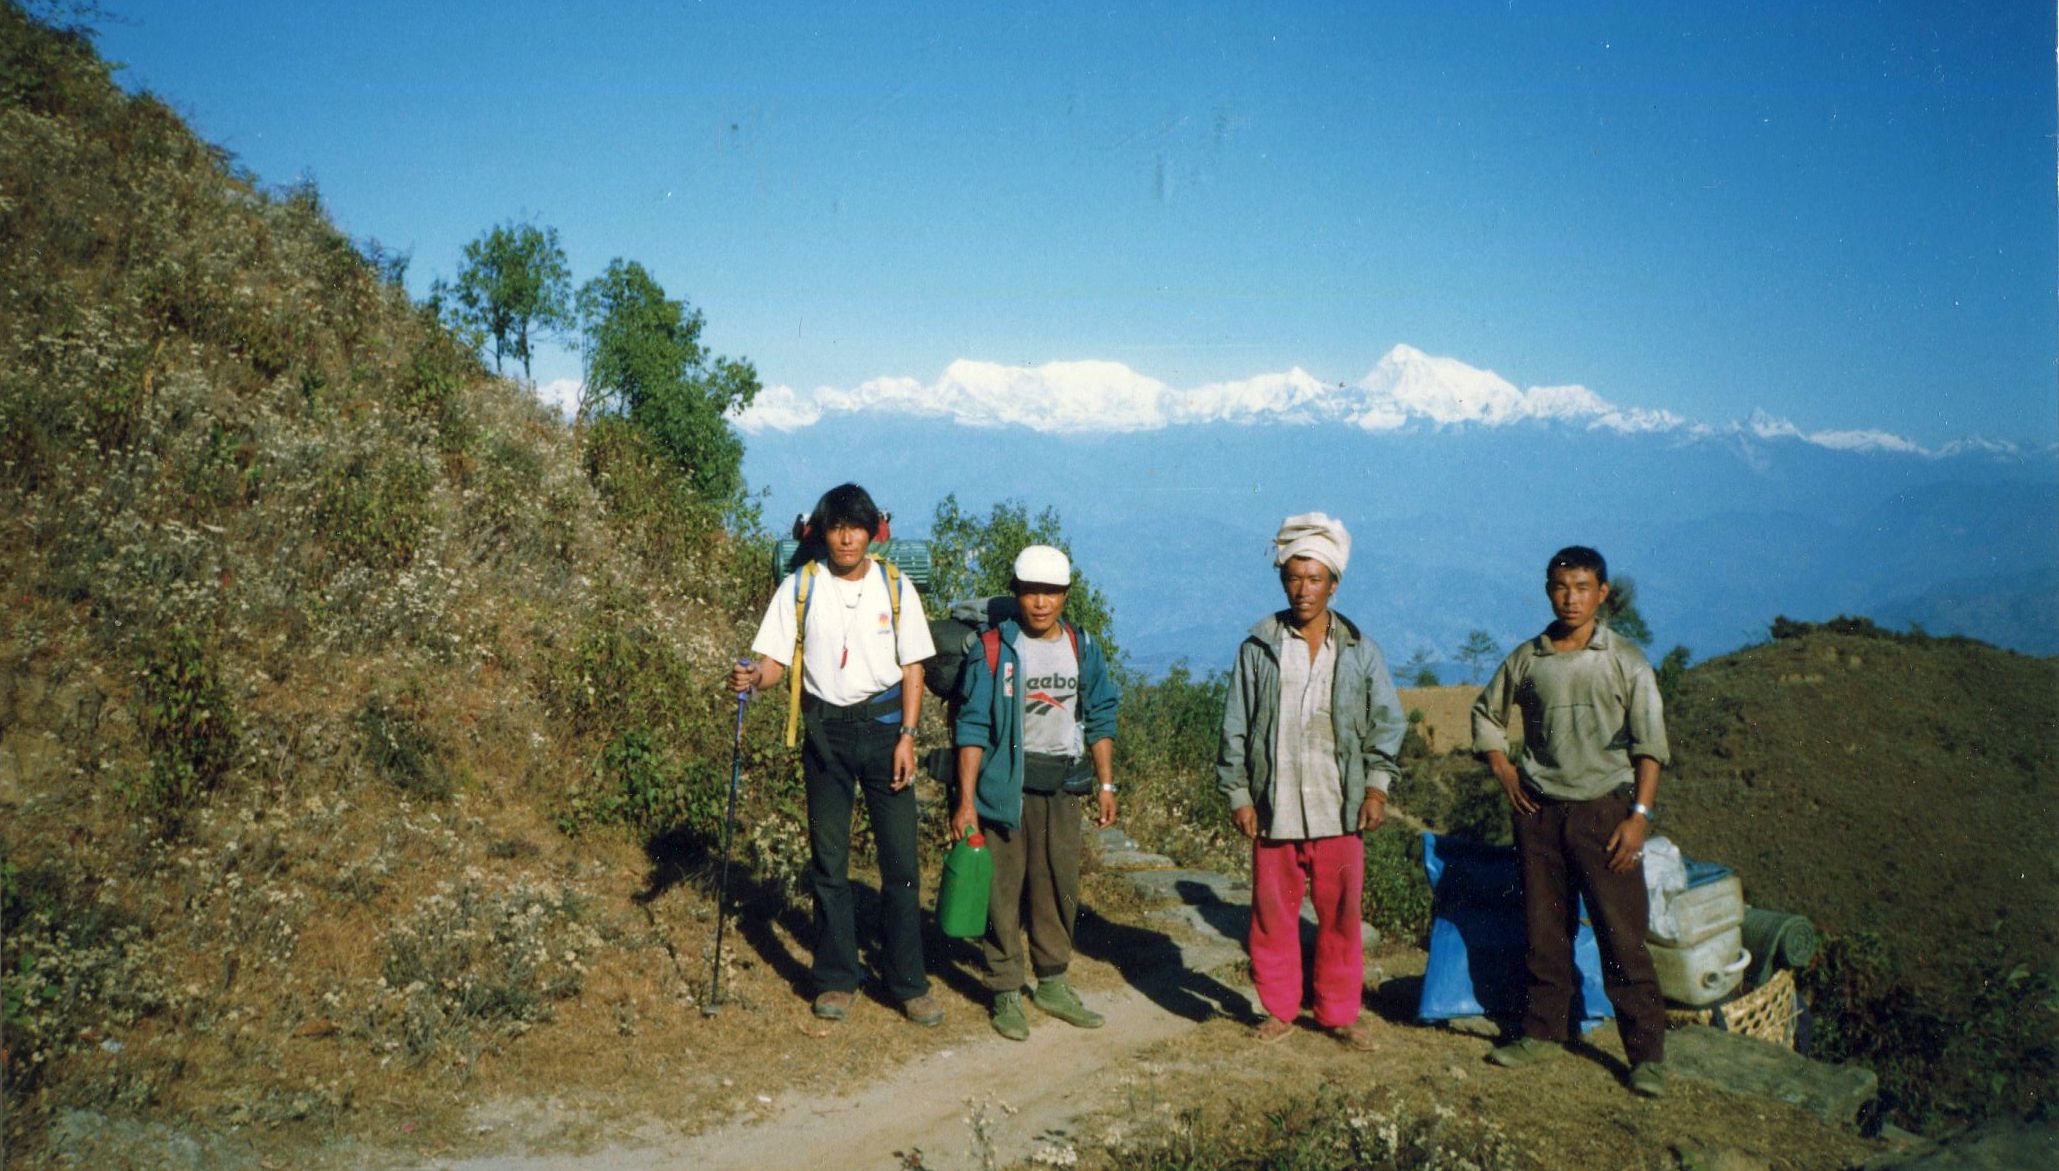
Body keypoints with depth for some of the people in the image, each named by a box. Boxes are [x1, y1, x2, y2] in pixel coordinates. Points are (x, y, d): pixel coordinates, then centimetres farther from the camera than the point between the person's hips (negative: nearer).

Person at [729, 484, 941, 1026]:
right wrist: (753, 677, -24)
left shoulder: (895, 586, 1)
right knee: (828, 860, 7)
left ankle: (908, 982, 9)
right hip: (826, 730, 1)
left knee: (900, 858, -1)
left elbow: (912, 667, 2)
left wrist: (907, 736, -6)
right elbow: (776, 657, -1)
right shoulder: (800, 587, 0)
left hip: (884, 724, 0)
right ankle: (835, 979, 18)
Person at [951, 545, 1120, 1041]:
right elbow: (973, 727, -7)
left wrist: (1105, 784, 9)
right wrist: (965, 801, -11)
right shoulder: (992, 649, -5)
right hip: (1005, 786, -3)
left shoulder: (1084, 648, 7)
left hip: (1062, 787, 4)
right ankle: (1005, 994, 12)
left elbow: (1101, 719, 13)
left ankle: (1053, 985, 24)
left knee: (1060, 888, 9)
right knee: (1003, 891, 0)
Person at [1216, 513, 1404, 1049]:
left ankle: (1339, 1012, 22)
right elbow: (1235, 728, 5)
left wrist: (1377, 784, -2)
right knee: (1272, 915, 6)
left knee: (1341, 915, 6)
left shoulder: (1360, 650, 6)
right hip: (1274, 810, 0)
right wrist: (1238, 794, 1)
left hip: (1339, 810, 1)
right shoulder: (1258, 648, 3)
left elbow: (1387, 722, 9)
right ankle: (1279, 1009, 23)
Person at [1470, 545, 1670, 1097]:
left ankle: (1647, 1052, 6)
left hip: (1604, 810, -3)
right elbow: (1486, 714, 20)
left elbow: (1649, 744, -3)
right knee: (1545, 932, 10)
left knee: (1622, 937, -3)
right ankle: (1543, 1032, 23)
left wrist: (1639, 814, -11)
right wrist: (1505, 774, 8)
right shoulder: (1526, 659, 6)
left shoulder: (1626, 660, -2)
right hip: (1539, 811, 3)